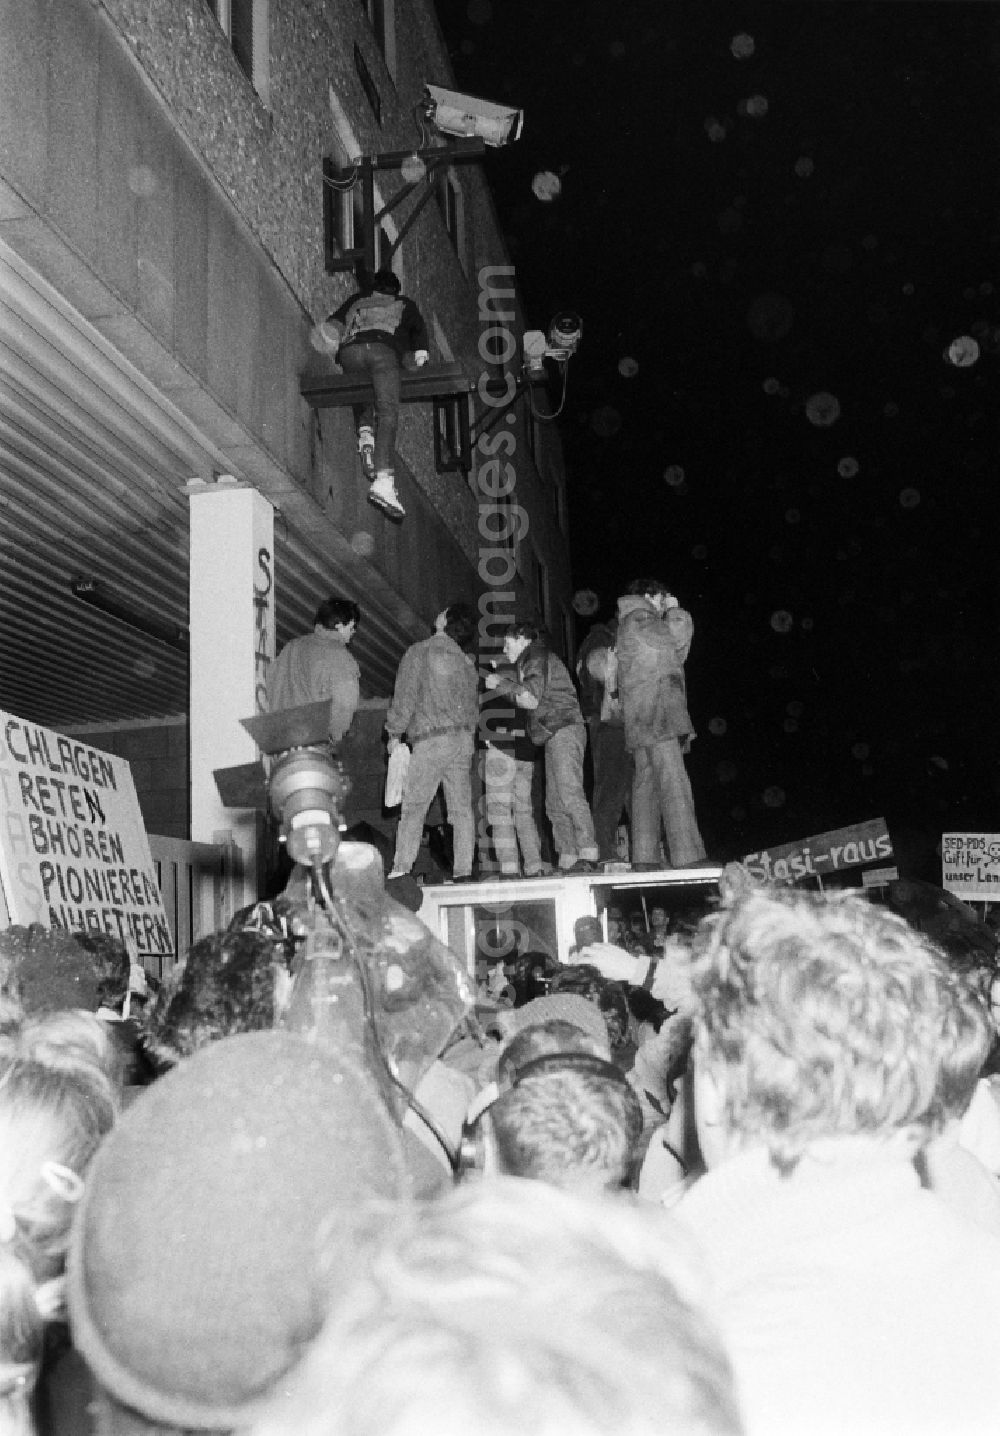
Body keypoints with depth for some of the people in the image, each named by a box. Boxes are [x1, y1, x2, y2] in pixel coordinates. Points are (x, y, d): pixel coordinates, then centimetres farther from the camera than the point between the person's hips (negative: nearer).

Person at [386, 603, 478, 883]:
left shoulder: (419, 652, -3)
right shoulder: (465, 660, 14)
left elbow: (405, 695, -5)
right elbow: (473, 703, 13)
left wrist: (394, 734, 3)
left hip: (431, 739, -5)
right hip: (464, 739, 5)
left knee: (413, 807, -4)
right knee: (462, 807, 4)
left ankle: (401, 868, -9)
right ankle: (464, 869, 1)